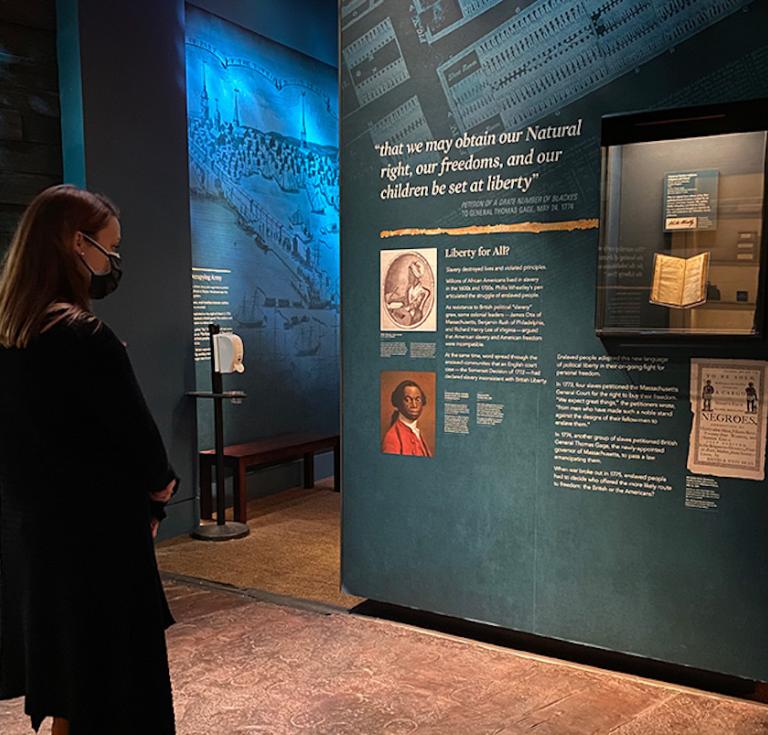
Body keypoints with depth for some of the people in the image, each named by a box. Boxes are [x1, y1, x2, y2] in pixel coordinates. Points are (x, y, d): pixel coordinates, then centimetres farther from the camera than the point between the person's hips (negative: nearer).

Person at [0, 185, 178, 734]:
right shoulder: (82, 335, -23)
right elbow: (135, 432, -17)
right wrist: (159, 486, 4)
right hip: (96, 536, -8)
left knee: (63, 676, 23)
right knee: (114, 680, 8)